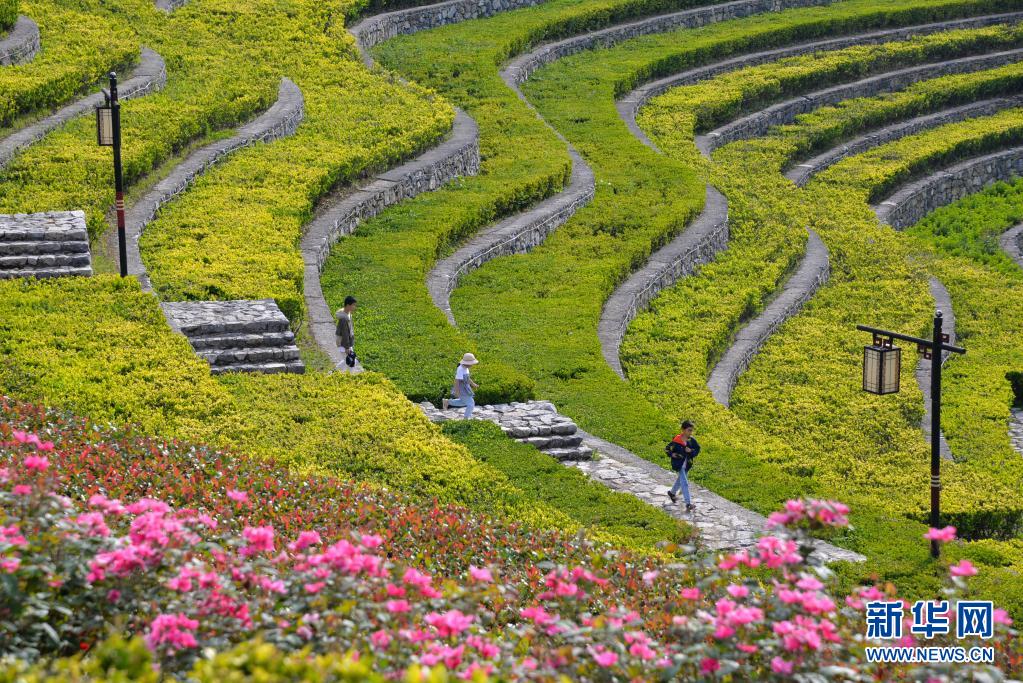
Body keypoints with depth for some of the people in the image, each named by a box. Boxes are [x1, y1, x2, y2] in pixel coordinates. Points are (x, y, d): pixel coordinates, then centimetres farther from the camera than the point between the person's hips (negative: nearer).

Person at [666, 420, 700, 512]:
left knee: (680, 480, 26)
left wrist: (691, 451, -16)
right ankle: (688, 504, -14)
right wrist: (672, 454, -27)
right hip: (679, 464, -6)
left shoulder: (691, 440, -5)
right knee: (684, 483, -12)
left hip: (687, 464, 6)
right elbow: (668, 449, -9)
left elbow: (697, 449, 4)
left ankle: (672, 492, 54)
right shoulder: (677, 440, -19)